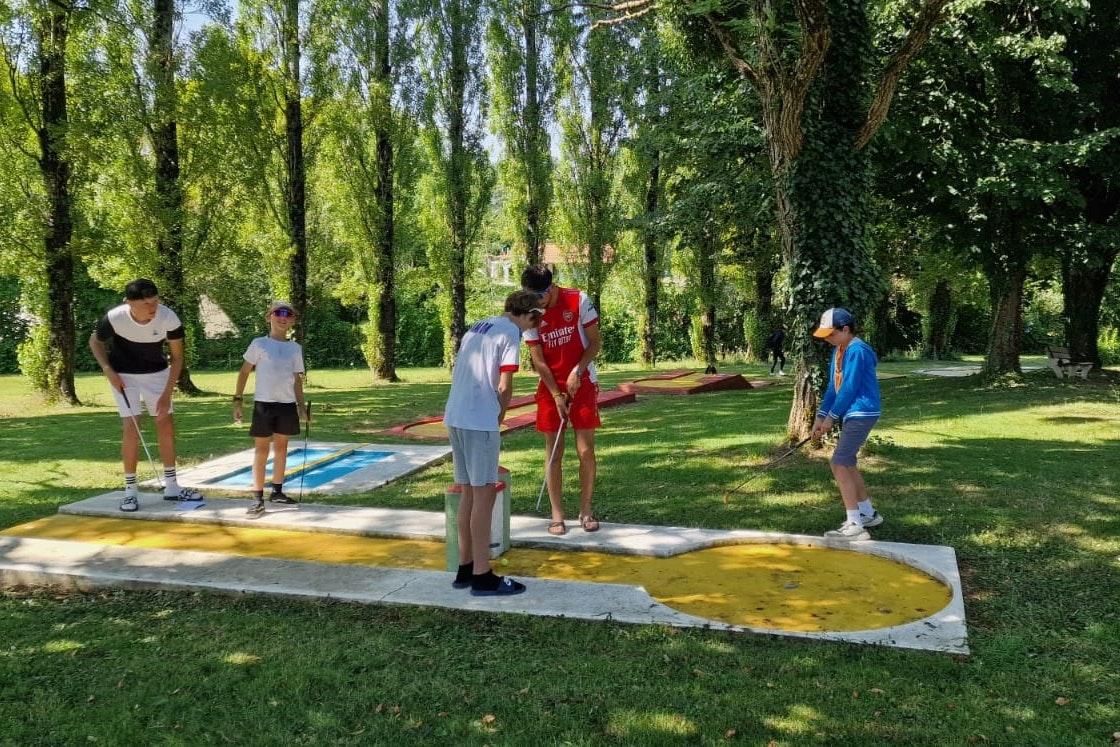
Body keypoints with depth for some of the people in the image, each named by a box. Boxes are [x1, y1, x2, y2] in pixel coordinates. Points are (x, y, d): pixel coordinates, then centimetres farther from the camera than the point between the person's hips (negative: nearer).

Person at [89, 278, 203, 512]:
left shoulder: (169, 319, -26)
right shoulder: (114, 318, -28)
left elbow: (177, 357, -13)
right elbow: (95, 342, -5)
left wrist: (167, 394, -16)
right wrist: (109, 371, -18)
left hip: (157, 372, 2)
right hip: (124, 375, -2)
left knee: (166, 425, 2)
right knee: (132, 428, -11)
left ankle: (171, 487, 13)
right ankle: (130, 491, -1)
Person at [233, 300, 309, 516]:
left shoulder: (295, 348, 8)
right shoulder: (259, 344, -2)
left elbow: (297, 379, 12)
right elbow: (244, 372, 1)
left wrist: (301, 406, 7)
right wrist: (238, 400, -5)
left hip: (287, 404, 4)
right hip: (264, 402, -4)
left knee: (281, 447, 11)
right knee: (261, 449, 0)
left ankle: (277, 492, 23)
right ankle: (258, 498, 2)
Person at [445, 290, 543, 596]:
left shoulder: (476, 328, 20)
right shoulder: (510, 332, -5)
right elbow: (503, 387, -11)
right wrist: (499, 418, 6)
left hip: (455, 417, 8)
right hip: (480, 421, -8)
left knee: (469, 493, 14)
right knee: (484, 495, -2)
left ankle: (465, 568, 20)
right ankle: (482, 576, 2)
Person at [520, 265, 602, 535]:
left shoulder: (578, 301, -11)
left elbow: (595, 343, -5)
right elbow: (538, 360, -6)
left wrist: (577, 372, -18)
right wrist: (557, 395, -12)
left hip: (582, 384, -1)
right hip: (550, 388, 1)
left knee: (586, 450, -1)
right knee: (554, 453, 1)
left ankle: (586, 510, 12)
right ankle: (557, 514, 8)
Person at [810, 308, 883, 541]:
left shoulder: (857, 351, -19)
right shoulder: (839, 350, 10)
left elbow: (849, 388, -20)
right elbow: (833, 385, 13)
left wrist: (831, 417, -11)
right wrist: (820, 416, 7)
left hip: (861, 414, -10)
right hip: (851, 414, 10)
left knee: (839, 464, -12)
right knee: (847, 463, 19)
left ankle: (854, 525, -10)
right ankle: (868, 513, 34)